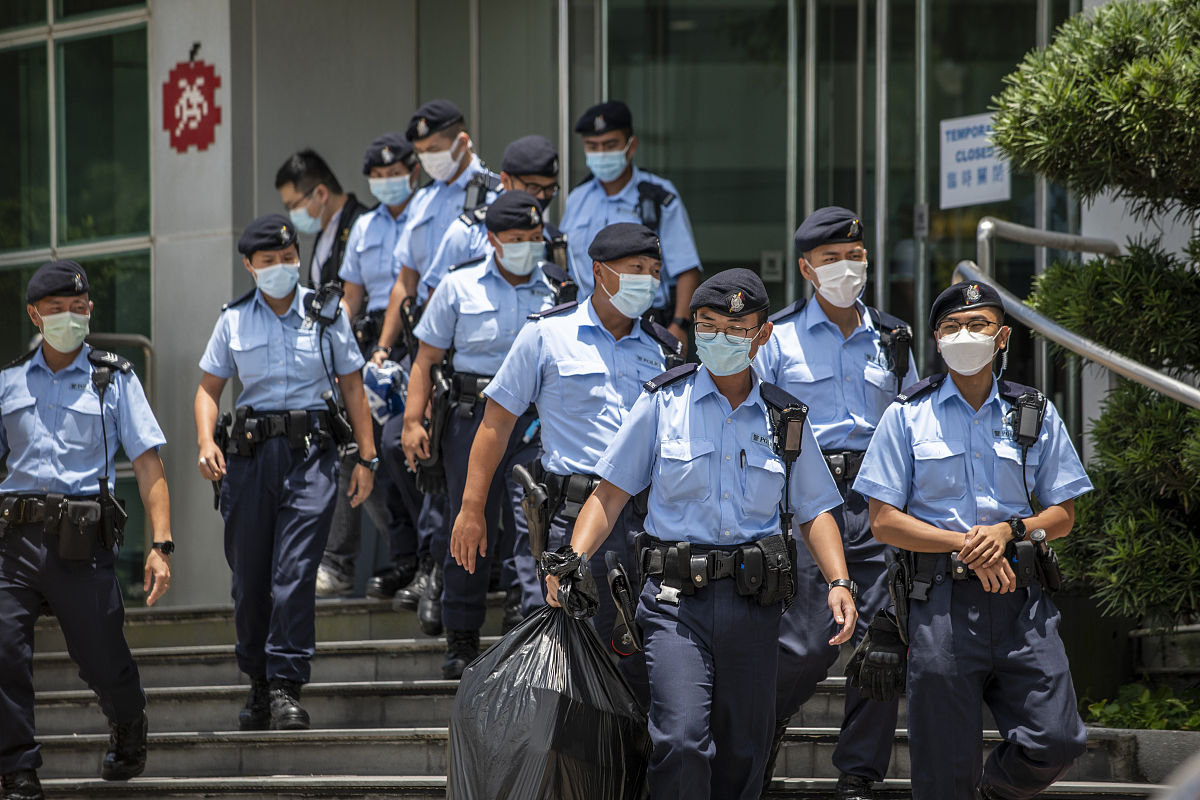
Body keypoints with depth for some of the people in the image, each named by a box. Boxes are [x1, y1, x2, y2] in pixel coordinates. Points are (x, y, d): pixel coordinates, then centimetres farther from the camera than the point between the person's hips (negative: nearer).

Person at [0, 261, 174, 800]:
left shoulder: (114, 379, 8)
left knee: (101, 660, 3)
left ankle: (128, 728, 36)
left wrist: (161, 545, -7)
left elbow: (148, 463, 3)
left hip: (83, 540, -1)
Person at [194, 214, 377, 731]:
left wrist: (366, 456, 5)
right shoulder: (234, 321, 9)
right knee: (250, 576, 5)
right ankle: (259, 682, 19)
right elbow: (209, 387, 11)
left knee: (294, 572, -13)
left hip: (310, 452, -2)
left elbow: (351, 385, 10)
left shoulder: (325, 315, 6)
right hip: (250, 452, 2)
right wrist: (206, 441, -7)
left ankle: (287, 687, -13)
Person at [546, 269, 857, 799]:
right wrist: (575, 558, -11)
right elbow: (610, 494, 5)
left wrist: (839, 582, -1)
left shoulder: (786, 419, 12)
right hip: (678, 596, -3)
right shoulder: (663, 403, 5)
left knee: (741, 753, 5)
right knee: (681, 741, -19)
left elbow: (814, 511, 16)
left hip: (754, 602, 3)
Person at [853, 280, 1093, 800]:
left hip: (1022, 601, 2)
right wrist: (968, 545, -11)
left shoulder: (1035, 415, 11)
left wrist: (1009, 532, -9)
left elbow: (1062, 514, 13)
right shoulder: (907, 416, 4)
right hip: (942, 603, -2)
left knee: (1055, 743, -6)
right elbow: (884, 522, 1)